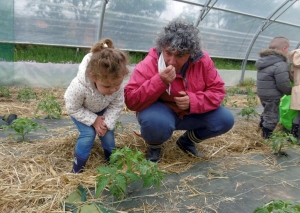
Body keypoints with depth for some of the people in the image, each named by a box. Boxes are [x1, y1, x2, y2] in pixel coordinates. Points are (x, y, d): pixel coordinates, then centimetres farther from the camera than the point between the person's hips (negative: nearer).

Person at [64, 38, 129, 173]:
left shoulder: (116, 85, -34)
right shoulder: (79, 86, -45)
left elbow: (117, 106, -17)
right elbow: (72, 109, -27)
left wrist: (107, 123, -26)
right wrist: (94, 120, -27)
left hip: (101, 109, 3)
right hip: (80, 110, -3)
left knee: (107, 132, -6)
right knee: (88, 134, -18)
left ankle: (111, 158, 24)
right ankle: (78, 166, 3)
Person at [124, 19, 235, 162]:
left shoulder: (202, 61, -13)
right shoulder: (149, 64, -23)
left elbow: (218, 91, -7)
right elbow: (131, 101, -27)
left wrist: (193, 101, -26)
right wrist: (160, 81, -40)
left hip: (190, 113, 5)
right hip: (161, 112, -4)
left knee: (225, 120, -14)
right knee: (155, 122, -39)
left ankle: (187, 141, 13)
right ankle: (154, 146, 1)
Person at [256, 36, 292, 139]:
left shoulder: (264, 60, 6)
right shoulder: (280, 64, -24)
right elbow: (283, 84, -22)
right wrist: (290, 91, -2)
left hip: (262, 92, 9)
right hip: (272, 96, -9)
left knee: (267, 111, 30)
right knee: (272, 116, 6)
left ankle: (262, 125, 48)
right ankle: (267, 136, 16)